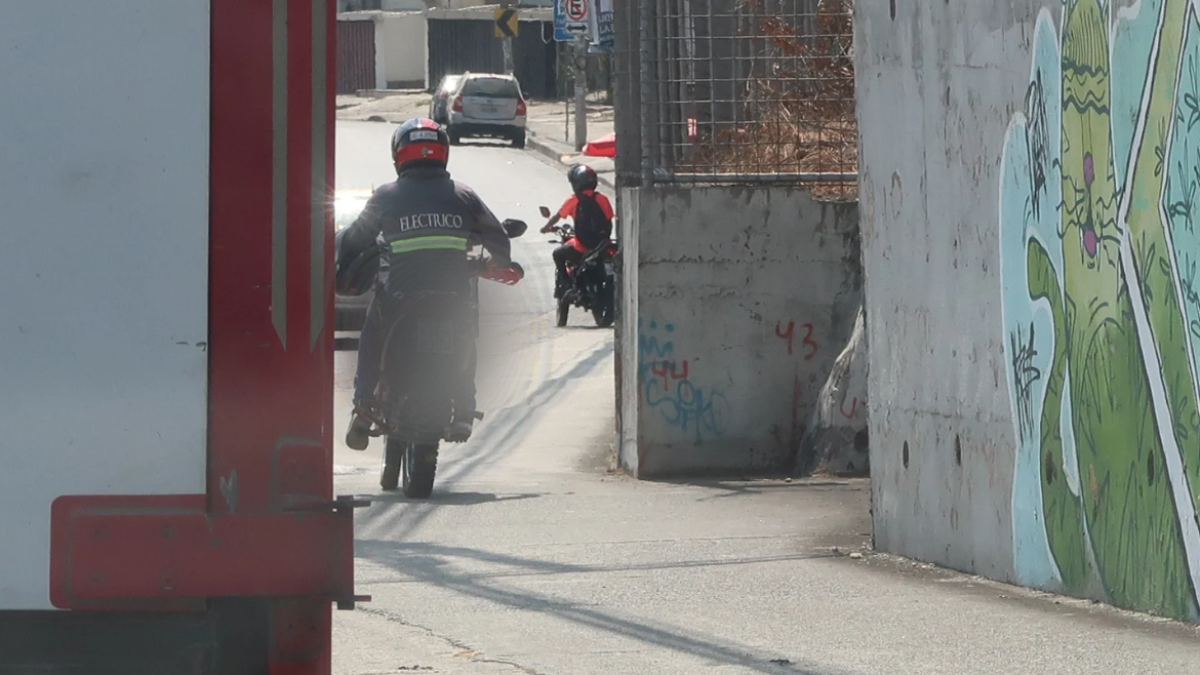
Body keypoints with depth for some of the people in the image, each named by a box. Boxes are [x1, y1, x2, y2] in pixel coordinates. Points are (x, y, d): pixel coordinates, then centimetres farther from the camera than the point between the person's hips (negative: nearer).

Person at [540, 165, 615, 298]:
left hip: (582, 251, -3)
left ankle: (564, 286, 14)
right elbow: (609, 223, 7)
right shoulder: (602, 200, 2)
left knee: (559, 254, 22)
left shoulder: (573, 201, -5)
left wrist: (547, 227, 27)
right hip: (602, 247, 3)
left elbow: (557, 217, 7)